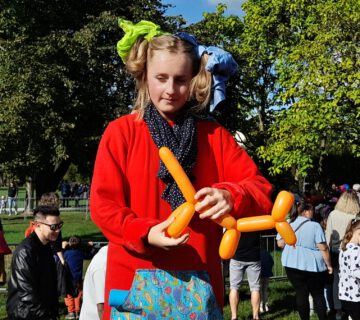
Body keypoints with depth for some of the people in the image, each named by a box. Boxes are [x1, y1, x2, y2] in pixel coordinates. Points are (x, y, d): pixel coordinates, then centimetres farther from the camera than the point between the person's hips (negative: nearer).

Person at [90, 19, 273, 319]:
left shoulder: (213, 134, 6)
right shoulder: (121, 131, 0)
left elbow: (260, 188, 1)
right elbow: (103, 204, -5)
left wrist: (230, 196, -21)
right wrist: (146, 233, -22)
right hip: (138, 281, -2)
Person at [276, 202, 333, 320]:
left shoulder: (287, 225, 1)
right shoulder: (315, 226, -11)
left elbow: (280, 243, 5)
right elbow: (323, 248, -12)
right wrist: (328, 265, -2)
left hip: (293, 265, 3)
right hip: (313, 266, -3)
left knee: (301, 294, 9)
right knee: (318, 294, 9)